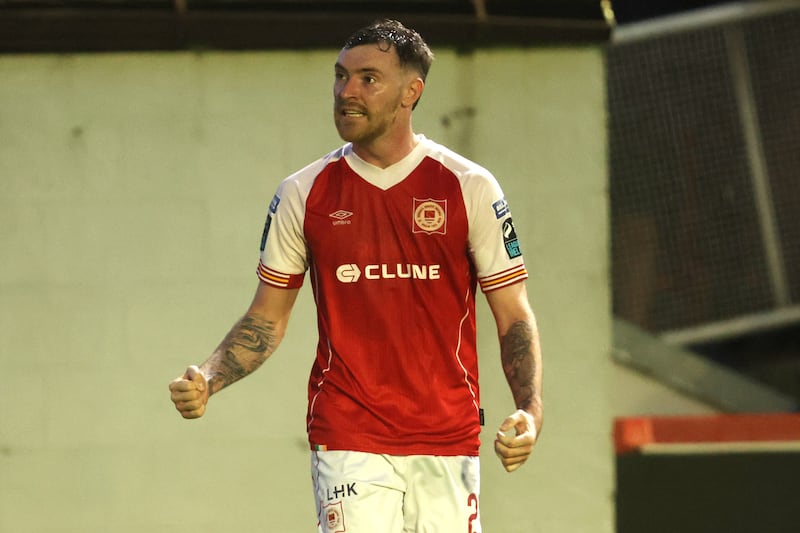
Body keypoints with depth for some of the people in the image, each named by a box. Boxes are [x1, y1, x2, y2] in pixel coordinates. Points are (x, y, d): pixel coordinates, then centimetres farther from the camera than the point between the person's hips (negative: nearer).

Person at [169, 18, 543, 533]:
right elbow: (268, 317, 12)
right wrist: (207, 380, -5)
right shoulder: (302, 195, 5)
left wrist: (530, 411, -12)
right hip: (348, 443, 0)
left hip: (449, 442, 0)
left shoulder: (469, 188, 2)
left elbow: (514, 315, 3)